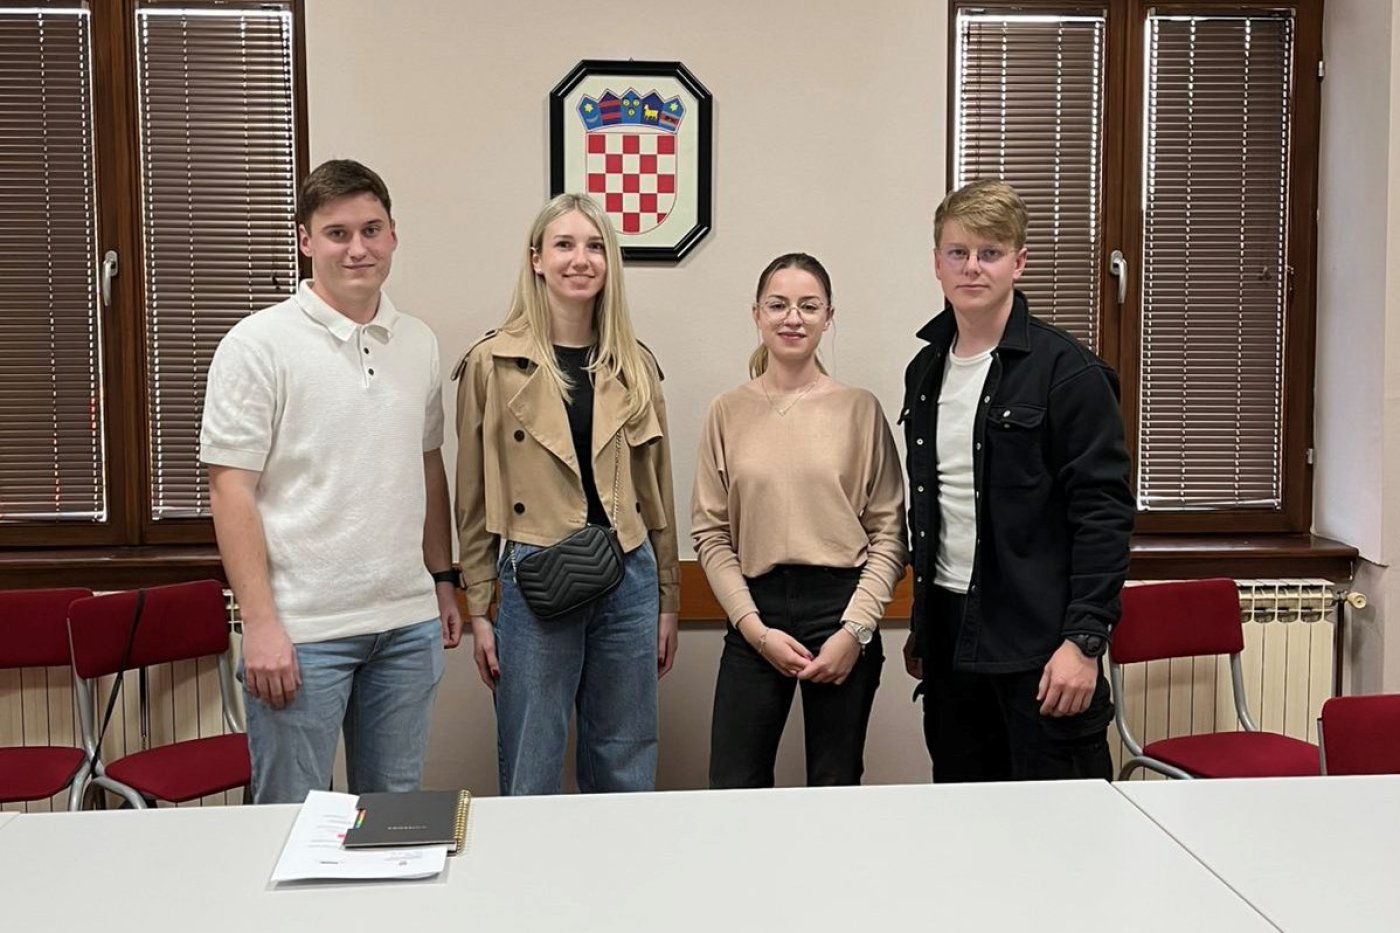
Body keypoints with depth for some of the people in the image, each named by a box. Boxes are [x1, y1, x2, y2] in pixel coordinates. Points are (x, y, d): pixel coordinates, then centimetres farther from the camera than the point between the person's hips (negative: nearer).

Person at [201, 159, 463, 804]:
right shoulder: (258, 345, -8)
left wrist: (443, 579, 15)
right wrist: (260, 624, -15)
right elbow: (231, 490, -10)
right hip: (302, 631, -5)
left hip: (409, 623, 5)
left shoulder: (418, 343, 9)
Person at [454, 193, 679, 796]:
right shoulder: (492, 363, -2)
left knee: (626, 771, 14)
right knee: (531, 775, 7)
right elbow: (474, 497, 0)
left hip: (628, 578, 3)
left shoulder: (636, 367, 7)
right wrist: (478, 610, -1)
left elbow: (656, 491, 12)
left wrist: (668, 601, 12)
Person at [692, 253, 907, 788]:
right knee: (732, 791, 3)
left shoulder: (859, 409, 0)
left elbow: (889, 532, -1)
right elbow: (710, 532, 2)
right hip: (756, 613, 1)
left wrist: (855, 629, -9)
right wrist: (755, 628, -6)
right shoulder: (728, 412, 3)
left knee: (835, 789, 10)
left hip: (841, 607, -1)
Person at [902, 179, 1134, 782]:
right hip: (951, 633, 6)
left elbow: (1104, 512, -12)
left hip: (1042, 641, -6)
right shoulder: (925, 371, 11)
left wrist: (1085, 639, -18)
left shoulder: (1066, 370, -8)